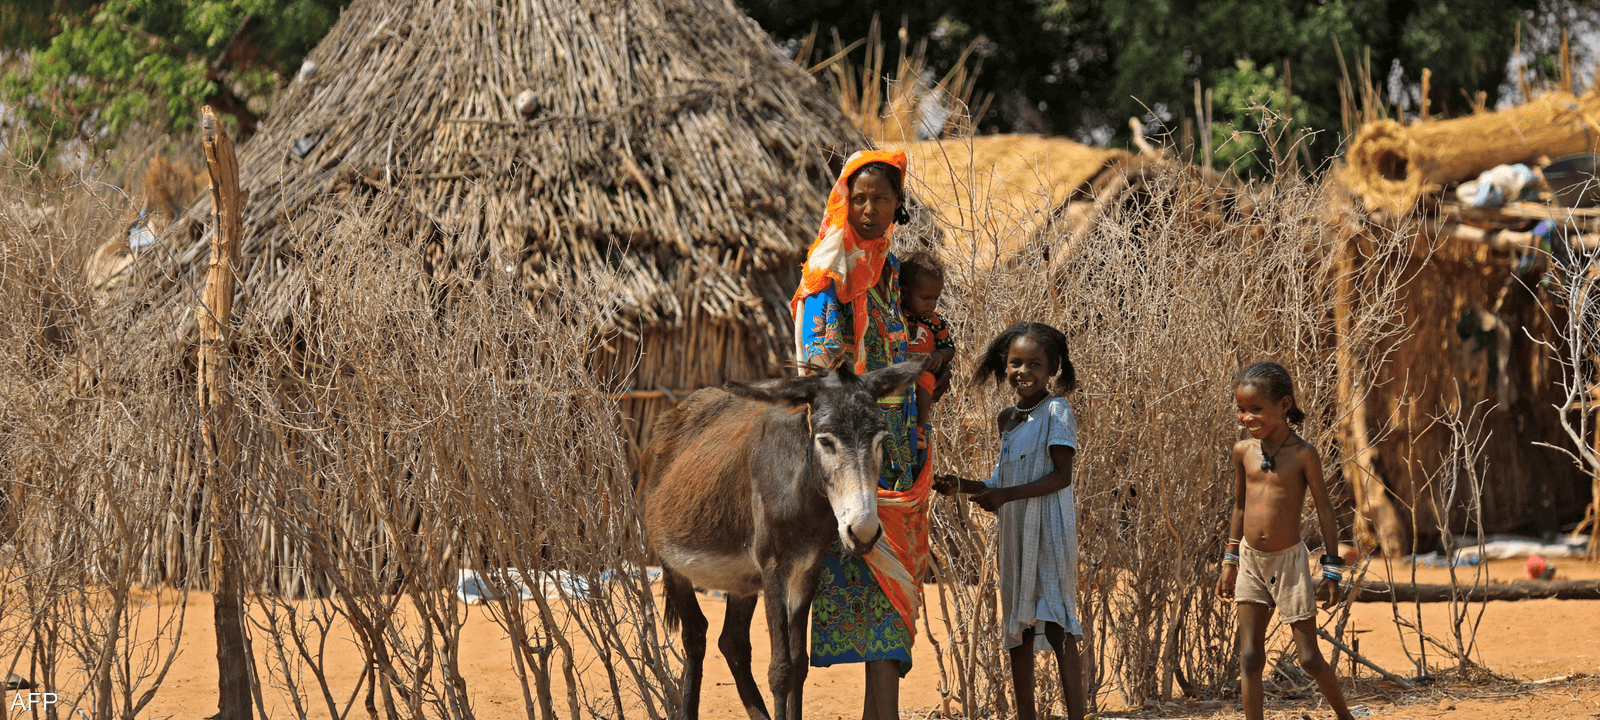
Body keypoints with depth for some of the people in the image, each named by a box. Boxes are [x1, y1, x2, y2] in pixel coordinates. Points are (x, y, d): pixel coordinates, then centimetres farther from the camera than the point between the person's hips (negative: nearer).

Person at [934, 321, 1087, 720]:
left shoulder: (1056, 411, -7)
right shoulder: (1008, 420, 16)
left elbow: (1061, 475, -15)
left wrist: (1005, 494, -19)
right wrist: (962, 486, 11)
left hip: (1050, 533, -8)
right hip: (1015, 534, 8)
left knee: (1057, 625, -13)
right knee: (1017, 628, 10)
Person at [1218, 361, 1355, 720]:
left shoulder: (1302, 454, -11)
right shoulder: (1244, 451, 2)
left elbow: (1325, 511, -7)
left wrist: (1331, 571, -8)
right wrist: (1230, 562, 18)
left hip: (1289, 560, -4)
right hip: (1251, 560, 4)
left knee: (1310, 659, 2)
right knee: (1249, 657, -1)